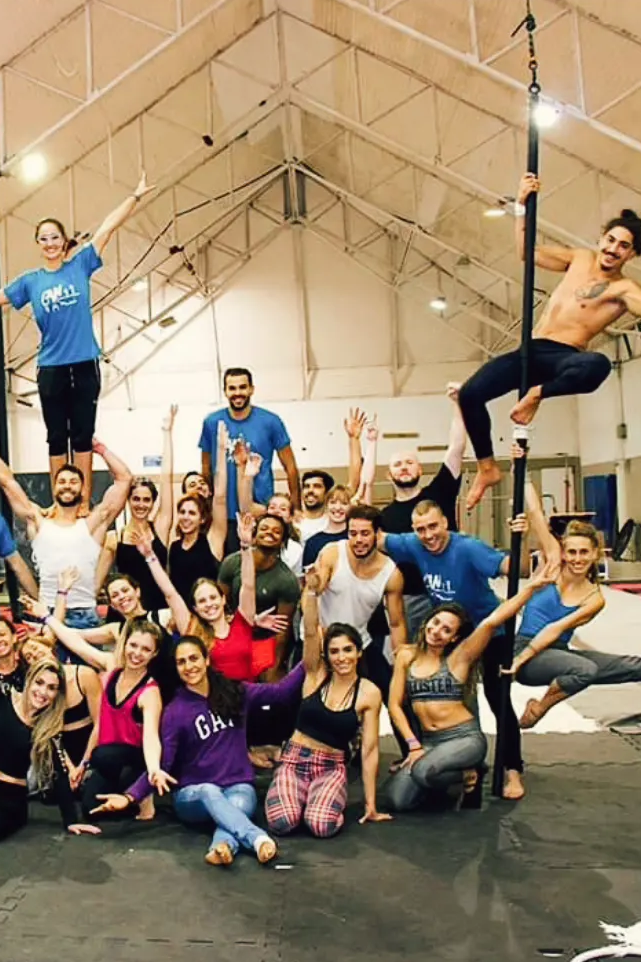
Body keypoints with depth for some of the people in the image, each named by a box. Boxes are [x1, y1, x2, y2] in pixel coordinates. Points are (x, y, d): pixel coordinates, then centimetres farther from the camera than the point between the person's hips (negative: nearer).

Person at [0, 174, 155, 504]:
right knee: (57, 437, 6)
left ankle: (84, 503, 7)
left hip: (85, 364, -1)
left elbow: (108, 227, 1)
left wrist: (136, 196, 1)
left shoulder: (80, 265, 3)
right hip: (51, 368, 1)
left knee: (83, 435, 4)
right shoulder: (30, 281, 6)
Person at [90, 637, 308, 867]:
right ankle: (258, 839, -57)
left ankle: (223, 845, -62)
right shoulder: (175, 711, -4)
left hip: (238, 786, 2)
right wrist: (131, 796, -25)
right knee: (209, 791, -37)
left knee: (238, 805, -34)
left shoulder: (235, 692, 4)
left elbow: (282, 691, 2)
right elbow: (162, 763, -11)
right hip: (193, 794, -2)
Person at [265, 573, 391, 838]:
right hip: (294, 760, 1)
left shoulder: (370, 693, -6)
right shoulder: (316, 674, -3)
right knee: (281, 822, -26)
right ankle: (301, 797, 9)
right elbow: (310, 632, -19)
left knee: (322, 825, -30)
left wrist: (370, 804, -2)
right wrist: (312, 589, -35)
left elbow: (369, 749, -4)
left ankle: (327, 800, 6)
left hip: (332, 768, -1)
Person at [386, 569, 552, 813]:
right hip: (427, 740, 4)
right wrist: (414, 745, -5)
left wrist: (532, 586, -26)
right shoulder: (406, 656, 3)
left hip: (465, 738, -4)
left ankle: (470, 777, -1)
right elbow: (395, 705, 4)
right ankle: (443, 774, 14)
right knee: (398, 801, -15)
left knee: (423, 772, -33)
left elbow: (491, 621, -18)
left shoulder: (459, 657, -6)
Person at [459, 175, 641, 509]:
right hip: (531, 351, 5)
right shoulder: (579, 258, 16)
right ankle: (487, 467, 2)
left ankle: (537, 394, -16)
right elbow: (526, 253, 18)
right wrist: (523, 205, 10)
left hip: (563, 357, -5)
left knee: (598, 365, -41)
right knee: (470, 393, -15)